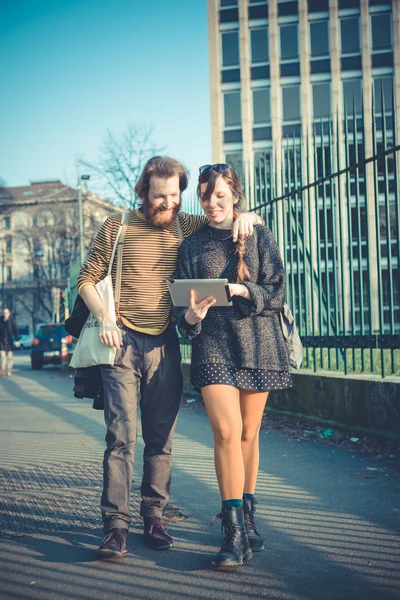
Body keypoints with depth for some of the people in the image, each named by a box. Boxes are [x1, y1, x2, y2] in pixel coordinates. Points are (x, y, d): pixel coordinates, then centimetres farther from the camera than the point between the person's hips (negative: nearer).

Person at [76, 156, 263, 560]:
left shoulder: (187, 226, 9)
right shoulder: (117, 227, 3)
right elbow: (87, 279, 5)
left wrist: (245, 217, -6)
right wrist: (104, 320, -10)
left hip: (164, 344, 3)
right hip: (123, 342, -3)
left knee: (161, 437, 5)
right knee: (121, 435, -8)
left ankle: (153, 518, 14)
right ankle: (115, 526, -5)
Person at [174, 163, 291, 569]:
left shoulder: (259, 237, 8)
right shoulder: (191, 246, 12)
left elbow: (277, 292, 1)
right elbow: (181, 300, 8)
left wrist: (241, 290, -16)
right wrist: (190, 315, -14)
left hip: (258, 344, 1)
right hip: (213, 346, 0)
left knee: (249, 434, 5)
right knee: (226, 432, -14)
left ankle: (245, 517, 21)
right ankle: (236, 534, -13)